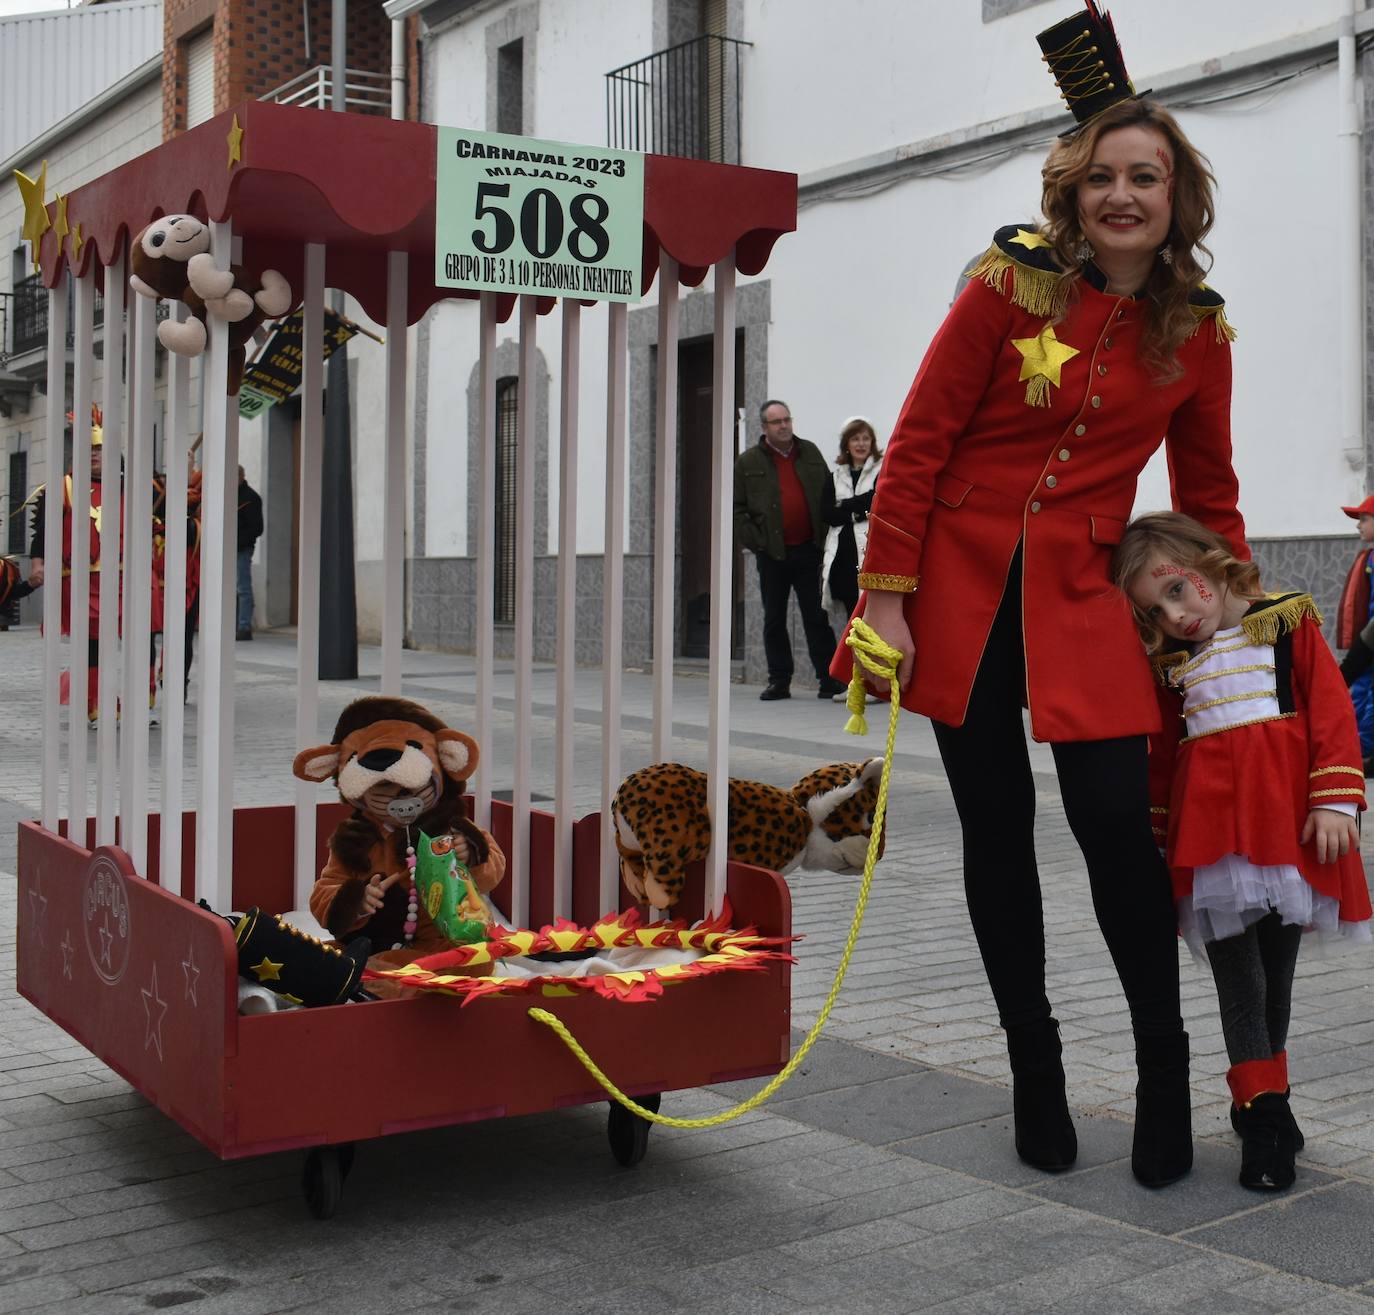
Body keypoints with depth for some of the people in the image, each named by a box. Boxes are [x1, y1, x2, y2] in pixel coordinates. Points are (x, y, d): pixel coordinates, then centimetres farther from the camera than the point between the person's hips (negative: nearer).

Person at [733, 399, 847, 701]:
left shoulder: (810, 453, 9)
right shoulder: (747, 462, 2)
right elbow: (736, 509, 3)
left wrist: (825, 534, 5)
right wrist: (753, 540, -7)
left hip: (808, 551, 1)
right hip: (772, 553, -1)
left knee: (817, 617, 2)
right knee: (774, 621, 6)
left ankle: (829, 678, 5)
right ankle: (779, 681, 14)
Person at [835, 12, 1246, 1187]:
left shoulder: (1198, 332, 5)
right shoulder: (1012, 285, -4)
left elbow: (1208, 494, 15)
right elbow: (918, 442, -5)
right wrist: (885, 598, -9)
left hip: (1081, 594, 1)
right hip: (961, 582, -1)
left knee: (1116, 820, -11)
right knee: (997, 829, 4)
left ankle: (1165, 1074, 8)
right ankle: (1035, 1071, 20)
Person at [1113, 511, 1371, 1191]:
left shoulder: (1289, 625, 3)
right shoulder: (1170, 665, 10)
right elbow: (1162, 756, 15)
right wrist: (1159, 840, 16)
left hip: (1289, 824, -1)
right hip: (1211, 839, 1)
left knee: (1276, 974, 11)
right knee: (1238, 977, -3)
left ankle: (1258, 1101, 26)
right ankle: (1265, 1116, 0)